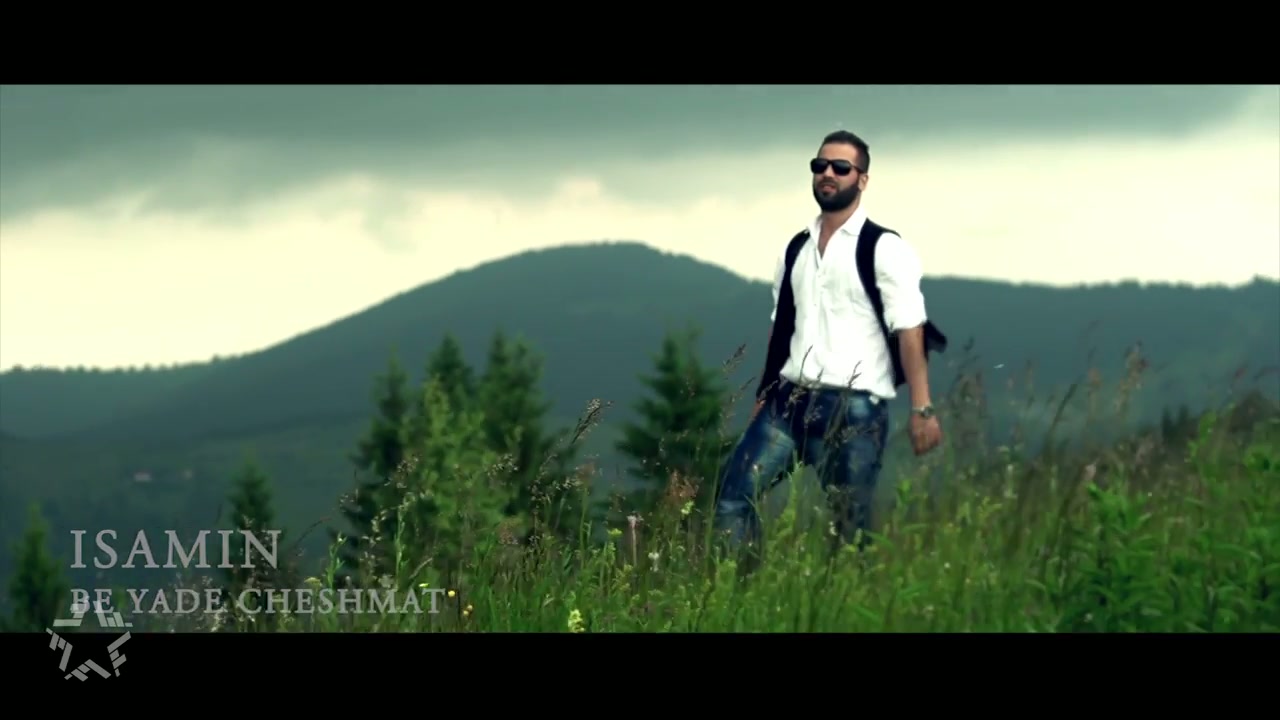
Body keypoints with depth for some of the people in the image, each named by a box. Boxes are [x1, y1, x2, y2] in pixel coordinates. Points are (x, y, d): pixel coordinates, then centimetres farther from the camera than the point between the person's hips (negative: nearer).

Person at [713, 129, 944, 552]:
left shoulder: (884, 249, -3)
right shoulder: (796, 250, 16)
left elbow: (909, 331, -10)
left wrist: (922, 409, -17)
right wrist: (764, 397, 18)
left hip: (855, 409, -6)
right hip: (789, 401, 6)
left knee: (851, 527, -3)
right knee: (734, 495, -8)